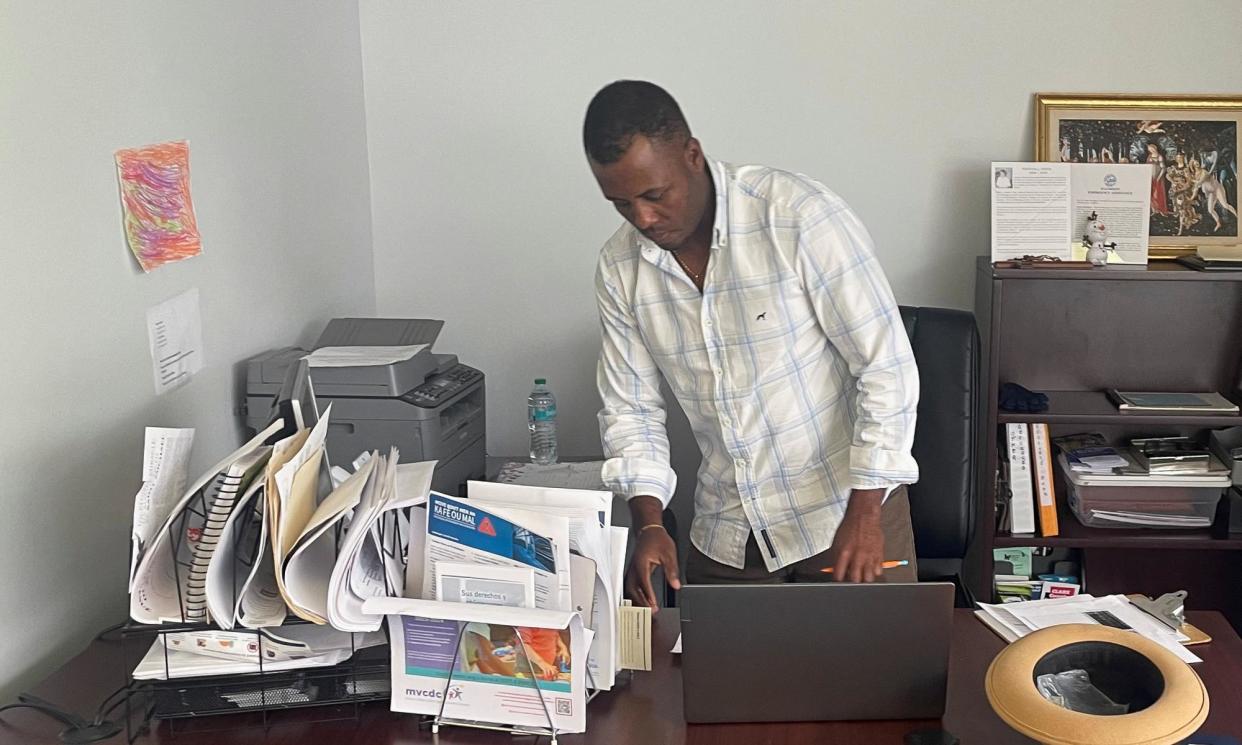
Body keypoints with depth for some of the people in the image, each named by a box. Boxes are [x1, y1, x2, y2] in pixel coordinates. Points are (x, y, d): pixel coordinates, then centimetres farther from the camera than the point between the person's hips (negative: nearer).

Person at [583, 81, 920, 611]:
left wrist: (865, 512, -21)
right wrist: (648, 524, -10)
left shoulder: (800, 216, -19)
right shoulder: (619, 268, -4)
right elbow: (629, 408, 4)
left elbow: (887, 367, -17)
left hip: (846, 512, -4)